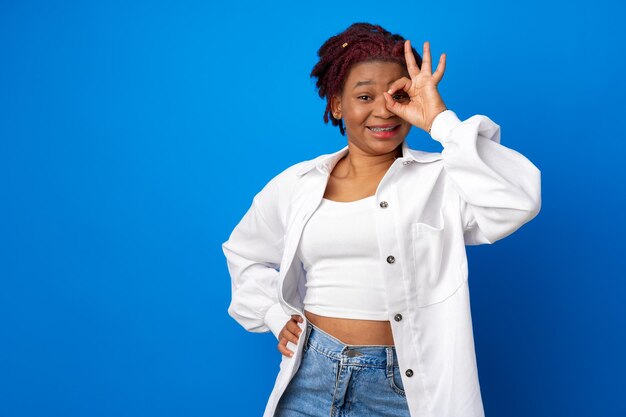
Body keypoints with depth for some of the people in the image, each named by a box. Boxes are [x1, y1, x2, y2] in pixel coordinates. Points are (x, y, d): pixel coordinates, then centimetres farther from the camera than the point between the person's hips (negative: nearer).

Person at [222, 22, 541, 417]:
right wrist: (276, 316, 6)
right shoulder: (295, 185, 4)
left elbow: (520, 200, -26)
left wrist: (441, 120, -20)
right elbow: (244, 253, 20)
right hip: (313, 377, 3)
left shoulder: (441, 179, -6)